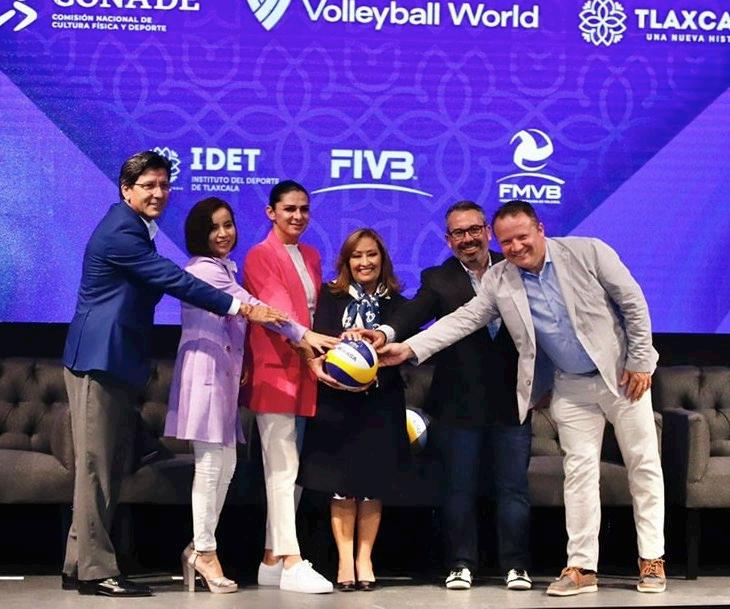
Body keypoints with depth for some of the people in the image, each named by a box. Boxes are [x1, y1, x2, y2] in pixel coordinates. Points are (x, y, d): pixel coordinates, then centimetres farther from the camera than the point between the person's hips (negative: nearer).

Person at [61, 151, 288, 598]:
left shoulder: (134, 229, 18)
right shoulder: (120, 232, -15)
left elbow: (165, 281, 20)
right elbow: (175, 280, -21)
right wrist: (241, 307, -20)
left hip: (118, 362, 10)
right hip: (99, 360, -10)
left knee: (112, 467, 10)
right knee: (96, 464, -7)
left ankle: (79, 566, 15)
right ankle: (95, 569, -3)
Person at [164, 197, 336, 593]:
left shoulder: (224, 270, 22)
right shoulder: (204, 270, -8)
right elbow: (252, 307, -12)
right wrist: (303, 334, -13)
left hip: (224, 372, 9)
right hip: (205, 370, -9)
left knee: (225, 464, 7)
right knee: (211, 464, -7)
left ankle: (198, 548, 14)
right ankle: (205, 552, 0)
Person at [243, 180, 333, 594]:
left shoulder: (311, 256, 17)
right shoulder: (260, 257, -5)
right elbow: (277, 311, -18)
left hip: (304, 370, 7)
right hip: (274, 370, -7)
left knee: (287, 467, 9)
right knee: (283, 466, -10)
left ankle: (272, 560, 15)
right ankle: (291, 563, -11)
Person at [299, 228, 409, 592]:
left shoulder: (396, 304, 7)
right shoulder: (331, 297, 6)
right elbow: (319, 337, -8)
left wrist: (374, 374, -22)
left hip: (380, 403, 1)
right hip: (337, 401, -1)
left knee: (373, 483, 3)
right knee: (341, 483, -1)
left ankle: (364, 559, 9)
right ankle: (345, 560, 3)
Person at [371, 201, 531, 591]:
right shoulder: (438, 280, 0)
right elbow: (415, 312, -17)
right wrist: (388, 332, -39)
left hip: (511, 400, 1)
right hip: (459, 403, -1)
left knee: (513, 486, 6)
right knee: (459, 488, 6)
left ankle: (515, 565, 14)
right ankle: (461, 564, 16)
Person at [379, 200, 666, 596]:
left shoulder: (587, 252, -13)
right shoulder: (499, 281, -4)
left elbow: (633, 303, -8)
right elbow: (463, 320, -7)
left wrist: (640, 361, -10)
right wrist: (408, 348, -18)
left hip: (622, 374, -2)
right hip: (571, 387, 2)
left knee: (643, 465, 3)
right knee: (579, 471, 1)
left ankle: (651, 559, 13)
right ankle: (582, 567, 4)